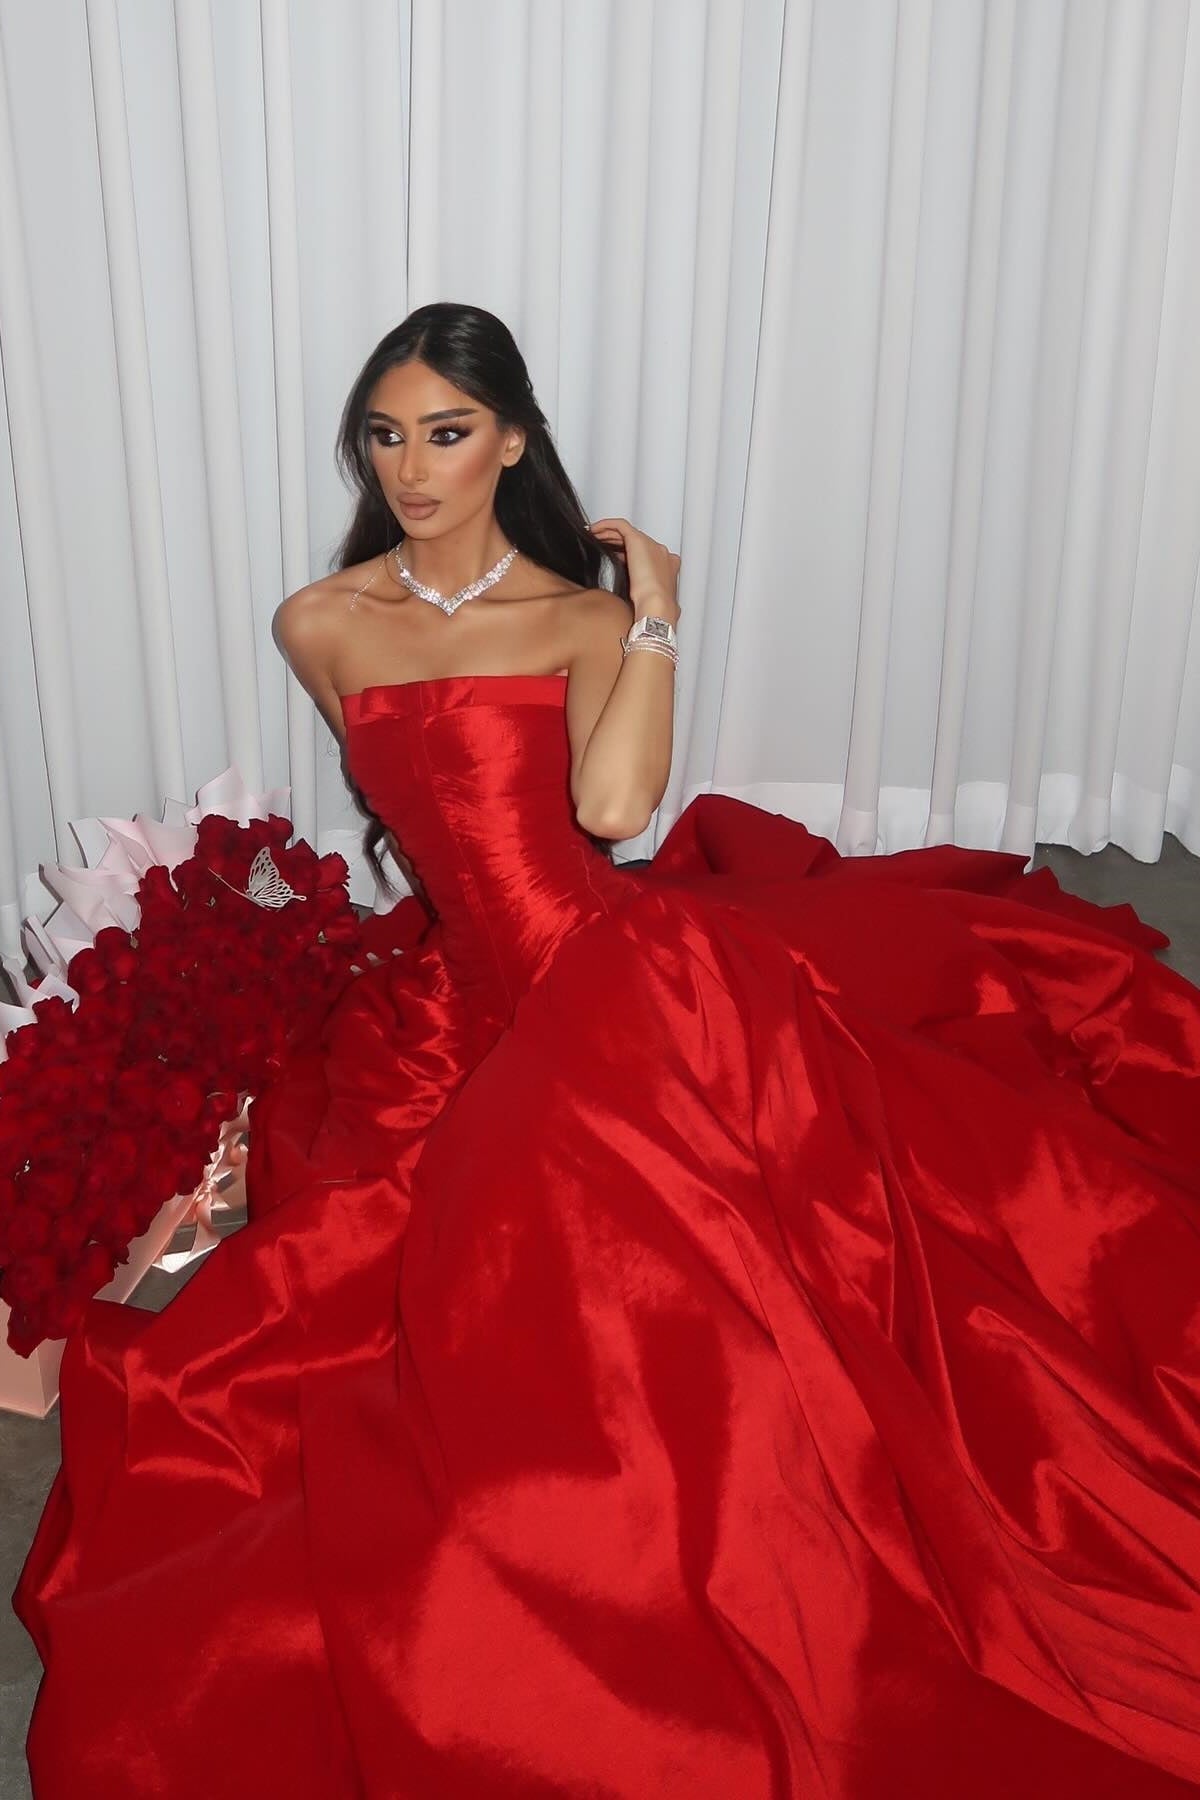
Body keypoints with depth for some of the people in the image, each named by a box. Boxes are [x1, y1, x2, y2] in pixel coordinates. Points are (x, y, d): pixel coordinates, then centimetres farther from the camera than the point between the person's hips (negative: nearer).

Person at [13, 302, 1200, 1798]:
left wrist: (655, 613, -8)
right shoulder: (321, 625, 10)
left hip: (631, 960, -3)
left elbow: (610, 808, -11)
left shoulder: (586, 617, 6)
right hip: (473, 991, 3)